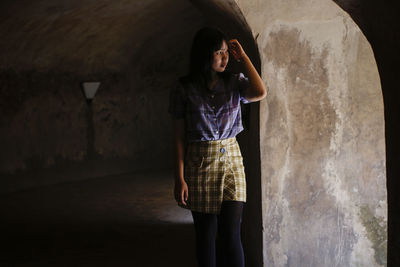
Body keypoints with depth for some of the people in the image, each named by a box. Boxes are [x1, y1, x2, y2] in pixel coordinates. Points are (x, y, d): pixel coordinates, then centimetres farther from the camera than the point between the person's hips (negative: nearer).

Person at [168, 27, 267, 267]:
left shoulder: (235, 83, 2)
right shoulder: (184, 91, -3)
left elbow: (260, 93, -20)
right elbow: (179, 138, -2)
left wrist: (243, 57, -9)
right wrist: (180, 178, -7)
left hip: (231, 160, 1)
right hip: (199, 164, -1)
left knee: (231, 234, -4)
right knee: (206, 235, 6)